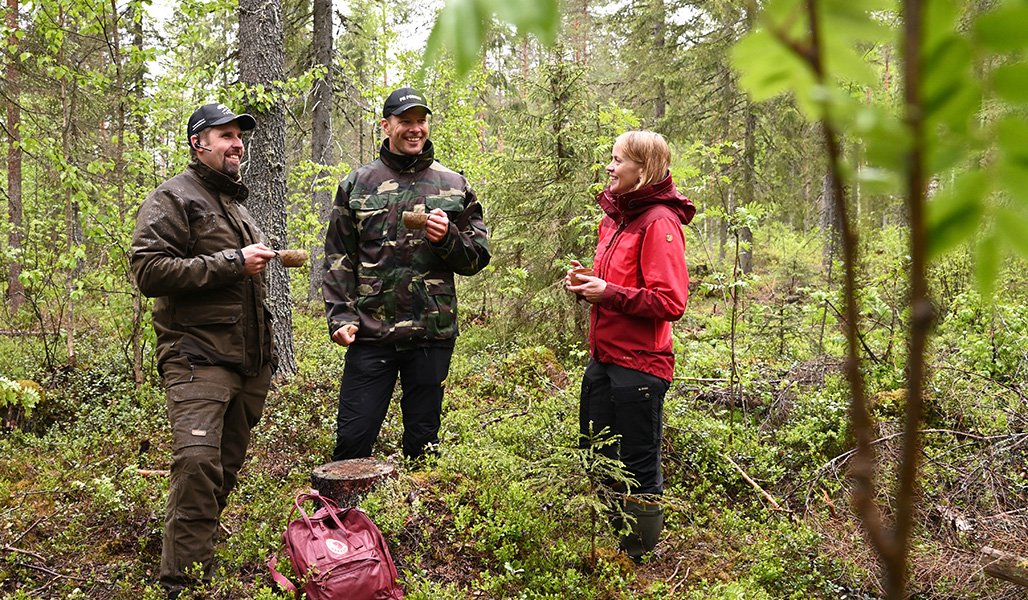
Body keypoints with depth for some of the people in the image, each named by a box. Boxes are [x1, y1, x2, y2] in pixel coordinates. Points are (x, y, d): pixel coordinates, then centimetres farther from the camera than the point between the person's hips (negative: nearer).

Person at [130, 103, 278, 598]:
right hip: (198, 358, -8)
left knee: (226, 465, 11)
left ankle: (202, 552, 26)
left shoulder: (236, 203, 23)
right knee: (197, 463, -18)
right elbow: (149, 270, -17)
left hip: (249, 361, 8)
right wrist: (232, 263, -16)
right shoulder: (173, 199, -3)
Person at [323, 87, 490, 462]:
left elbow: (478, 257, 9)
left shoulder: (453, 186, 9)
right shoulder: (357, 185, 7)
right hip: (370, 332, 0)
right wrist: (340, 317, -4)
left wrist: (448, 237, -10)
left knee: (423, 442, 11)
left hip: (432, 334, 1)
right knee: (352, 438, 2)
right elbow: (338, 258, 6)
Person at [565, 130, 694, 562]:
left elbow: (670, 302, -19)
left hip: (639, 365, -9)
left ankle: (636, 553, 23)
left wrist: (608, 293, -20)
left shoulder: (659, 222, -14)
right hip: (603, 359, 9)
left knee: (637, 467, 5)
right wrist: (587, 282, 5)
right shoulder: (613, 218, 13)